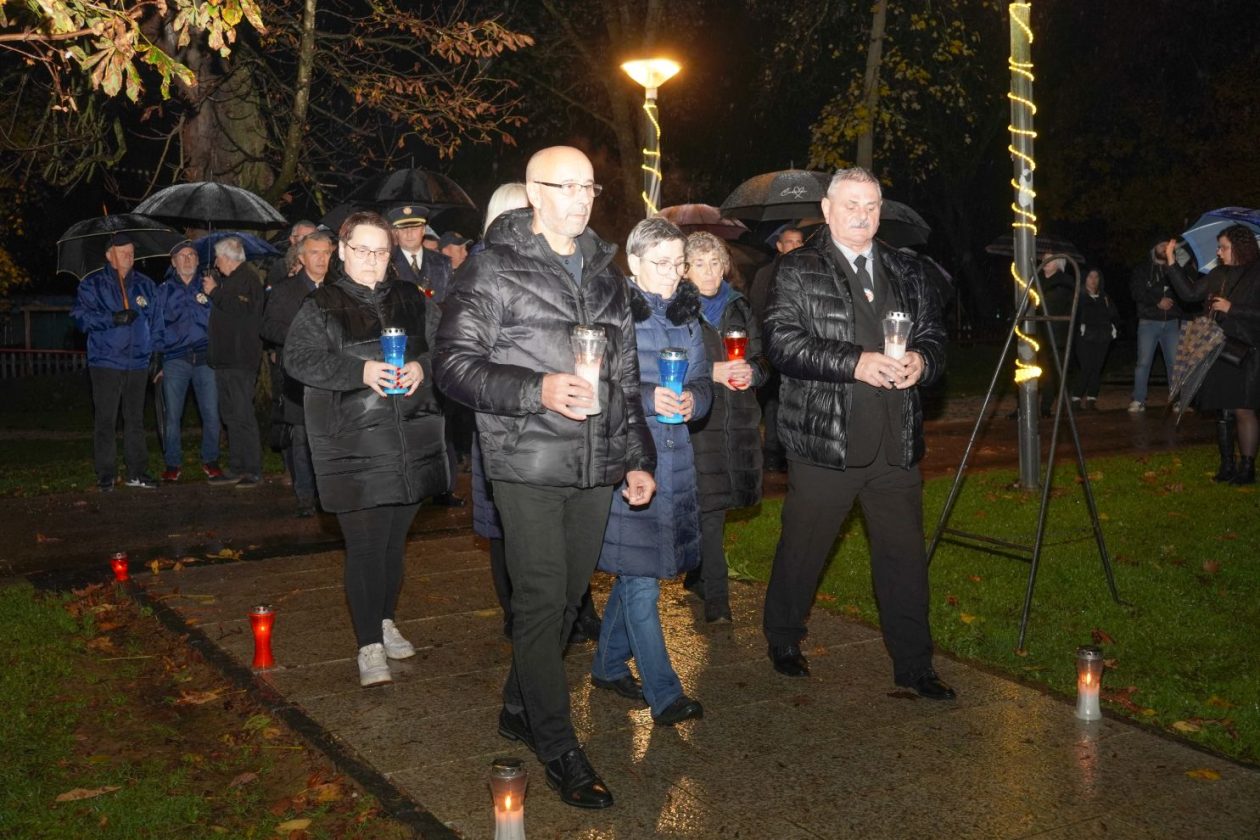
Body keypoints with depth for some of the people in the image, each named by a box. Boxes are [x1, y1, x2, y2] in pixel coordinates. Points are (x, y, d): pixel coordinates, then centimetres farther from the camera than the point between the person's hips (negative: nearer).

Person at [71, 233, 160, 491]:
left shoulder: (144, 285, 14)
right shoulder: (92, 284, 2)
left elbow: (156, 318, 19)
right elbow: (80, 315, -8)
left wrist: (153, 349, 10)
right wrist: (113, 319, -19)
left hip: (138, 362, 4)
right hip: (106, 362, -4)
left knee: (135, 419, 9)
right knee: (105, 420, -3)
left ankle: (137, 472, 14)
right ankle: (105, 475, 3)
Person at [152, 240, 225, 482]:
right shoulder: (164, 290, 11)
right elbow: (157, 326, 10)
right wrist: (156, 357, 3)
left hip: (205, 359, 0)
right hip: (175, 360, 0)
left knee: (211, 414, -2)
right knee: (172, 416, 1)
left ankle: (210, 461, 14)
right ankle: (173, 464, 12)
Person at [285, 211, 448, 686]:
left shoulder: (411, 299, 12)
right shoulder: (320, 307, 1)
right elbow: (298, 358, -10)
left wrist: (422, 366, -9)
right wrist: (360, 371, -22)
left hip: (413, 440, 4)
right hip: (354, 447, -4)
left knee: (395, 538, 15)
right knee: (365, 544, -5)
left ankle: (385, 622, 33)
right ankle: (369, 646, 4)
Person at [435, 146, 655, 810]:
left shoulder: (606, 274, 15)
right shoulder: (492, 271, -4)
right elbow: (454, 363, -8)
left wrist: (638, 457, 14)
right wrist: (537, 390, -21)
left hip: (596, 467, 6)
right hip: (529, 463, -6)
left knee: (569, 595, 13)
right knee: (541, 601, -3)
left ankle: (519, 708, 33)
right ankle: (558, 748, 10)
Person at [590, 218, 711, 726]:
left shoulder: (687, 315, 13)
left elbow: (702, 381, 14)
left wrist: (691, 399, -9)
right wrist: (647, 398, -22)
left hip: (674, 452, 6)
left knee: (635, 570, 14)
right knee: (640, 577, -4)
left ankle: (609, 665, 31)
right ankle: (664, 693, 3)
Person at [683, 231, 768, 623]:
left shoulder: (739, 307, 15)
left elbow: (761, 357, 18)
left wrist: (752, 371, -4)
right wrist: (712, 373, -16)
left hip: (738, 419, 5)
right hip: (697, 419, -5)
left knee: (716, 504, 10)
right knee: (709, 509, -8)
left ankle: (697, 576, 30)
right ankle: (716, 598, -2)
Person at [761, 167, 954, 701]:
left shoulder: (908, 273, 14)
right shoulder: (798, 272, -1)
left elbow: (935, 338, 17)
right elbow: (782, 342, -12)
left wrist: (921, 361, -7)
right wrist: (856, 363, -21)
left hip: (896, 443, 4)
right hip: (825, 442, -3)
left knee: (905, 555, 8)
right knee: (802, 549, 10)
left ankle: (914, 665, 20)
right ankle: (783, 641, 32)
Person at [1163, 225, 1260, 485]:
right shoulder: (1218, 275, 11)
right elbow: (1190, 292, 11)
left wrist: (1231, 308, -15)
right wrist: (1172, 262, 7)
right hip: (1219, 351, 6)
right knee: (1223, 411, 9)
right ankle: (1227, 466, 18)